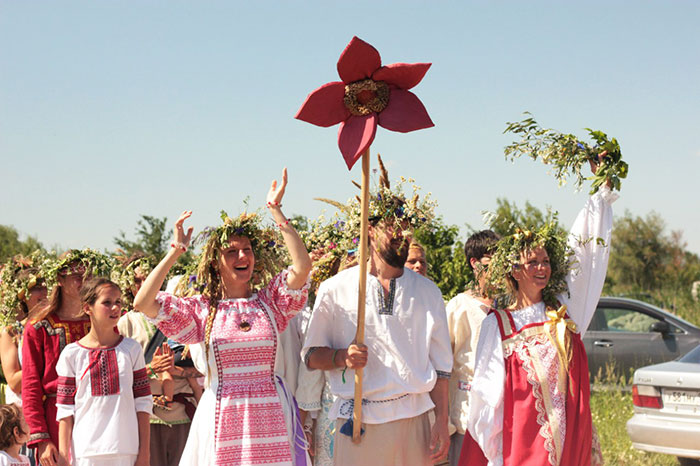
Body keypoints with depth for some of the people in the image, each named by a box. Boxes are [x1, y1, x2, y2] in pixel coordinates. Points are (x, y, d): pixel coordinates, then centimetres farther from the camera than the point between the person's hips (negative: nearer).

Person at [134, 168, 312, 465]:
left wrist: (276, 210, -8)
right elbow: (142, 303, -6)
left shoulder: (270, 301, 7)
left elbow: (302, 267, -9)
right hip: (221, 416, 0)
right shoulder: (202, 309, 5)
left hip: (268, 416, 1)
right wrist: (176, 251, -4)